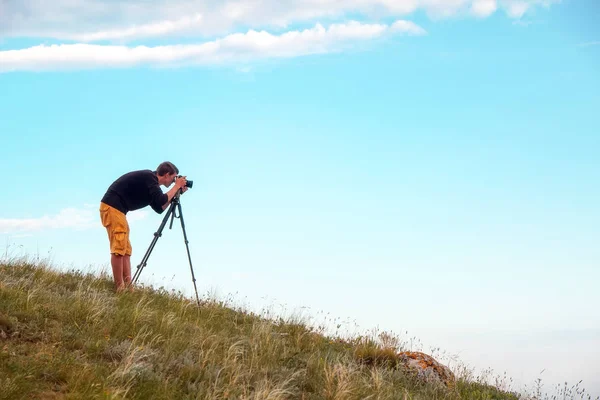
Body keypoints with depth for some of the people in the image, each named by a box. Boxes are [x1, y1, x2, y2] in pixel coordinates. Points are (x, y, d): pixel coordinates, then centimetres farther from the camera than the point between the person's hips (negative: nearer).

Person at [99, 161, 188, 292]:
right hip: (112, 207, -11)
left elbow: (159, 208, 20)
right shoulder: (149, 177, -9)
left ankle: (127, 289, 4)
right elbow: (161, 201, -20)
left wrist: (176, 194, 15)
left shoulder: (150, 180, 19)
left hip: (116, 209, 11)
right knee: (119, 248, -11)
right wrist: (176, 186, -7)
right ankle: (120, 289, -11)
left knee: (126, 251, 7)